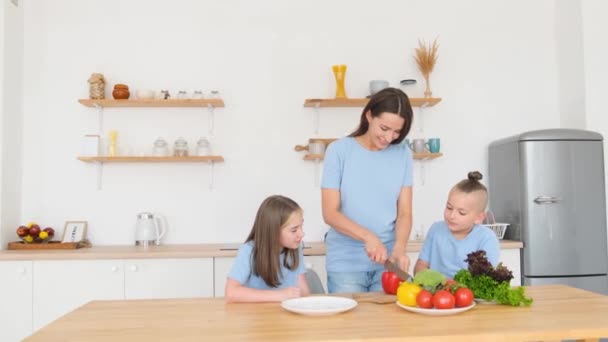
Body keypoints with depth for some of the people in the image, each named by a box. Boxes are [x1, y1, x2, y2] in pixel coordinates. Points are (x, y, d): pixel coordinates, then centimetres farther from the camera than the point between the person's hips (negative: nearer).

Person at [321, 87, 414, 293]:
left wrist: (399, 248, -17)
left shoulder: (403, 154, 2)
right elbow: (330, 213, -9)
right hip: (346, 263, -2)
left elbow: (404, 213, 0)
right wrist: (368, 237, -22)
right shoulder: (339, 150, -6)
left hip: (387, 261, 2)